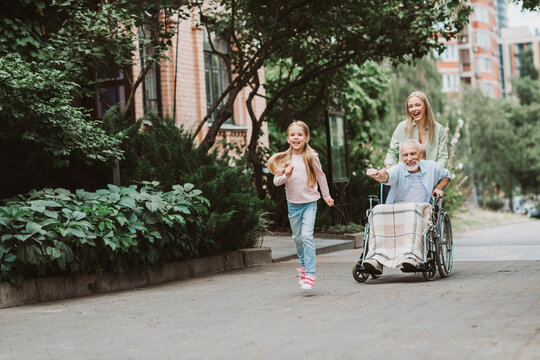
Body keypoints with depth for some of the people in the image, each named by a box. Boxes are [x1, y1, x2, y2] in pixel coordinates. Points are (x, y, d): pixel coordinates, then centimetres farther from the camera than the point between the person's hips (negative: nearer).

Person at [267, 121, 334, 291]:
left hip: (310, 202, -3)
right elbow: (276, 181, 0)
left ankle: (310, 274, -13)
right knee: (297, 238, 12)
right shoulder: (284, 159, 0)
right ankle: (305, 263, 36)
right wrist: (286, 176, -20)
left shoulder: (311, 157, -3)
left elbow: (320, 176, 11)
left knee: (307, 236, -15)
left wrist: (326, 196, 18)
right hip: (293, 204, 3)